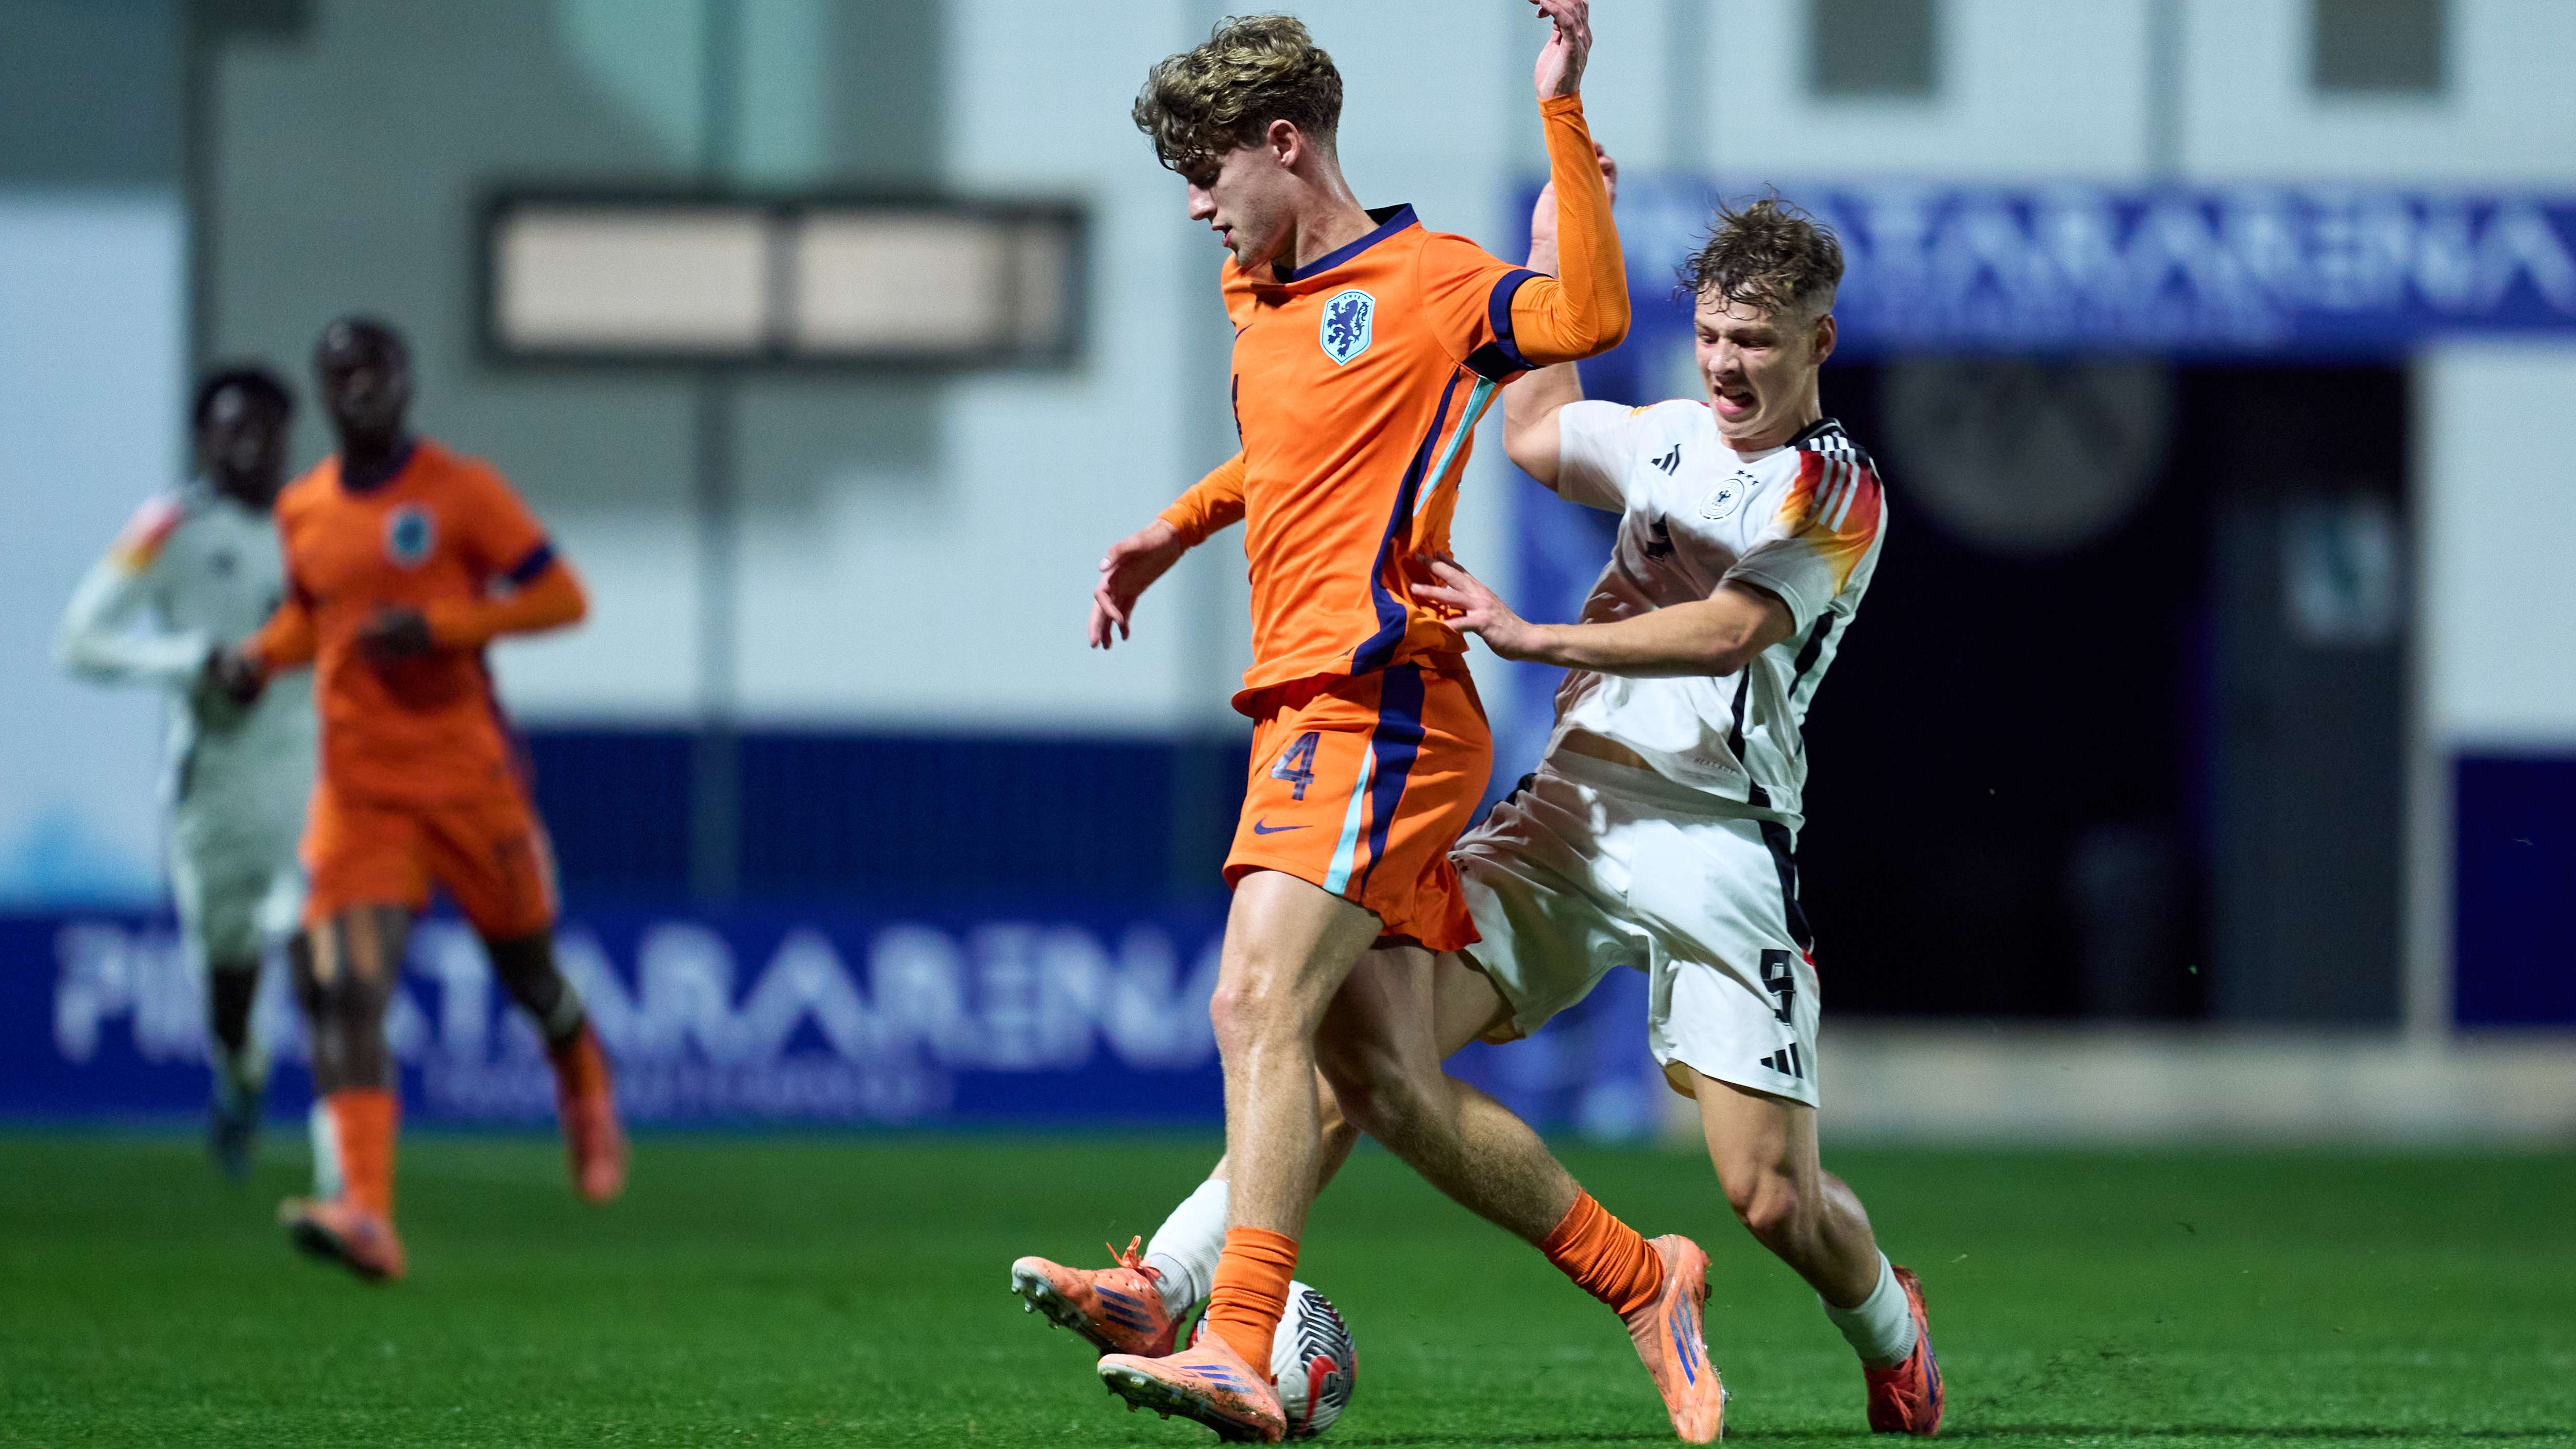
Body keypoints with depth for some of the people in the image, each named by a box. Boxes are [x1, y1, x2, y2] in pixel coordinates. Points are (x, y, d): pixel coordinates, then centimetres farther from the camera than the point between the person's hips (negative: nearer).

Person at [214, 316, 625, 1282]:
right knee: (343, 992, -17)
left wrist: (440, 624, -18)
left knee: (527, 969, 13)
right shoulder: (302, 511, 9)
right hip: (358, 793, 3)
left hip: (468, 778, -2)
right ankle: (363, 1213, -29)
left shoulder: (459, 491, -5)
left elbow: (561, 596, -7)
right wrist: (261, 656, 5)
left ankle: (586, 1096, 48)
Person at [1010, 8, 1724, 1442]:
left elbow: (1592, 314, -22)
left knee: (1258, 1008, -23)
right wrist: (1175, 530, 33)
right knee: (1389, 1083, 6)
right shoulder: (1256, 295, 21)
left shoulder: (1429, 282, -4)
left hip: (1375, 704, -9)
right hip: (1309, 712, 9)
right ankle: (1643, 1280, 18)